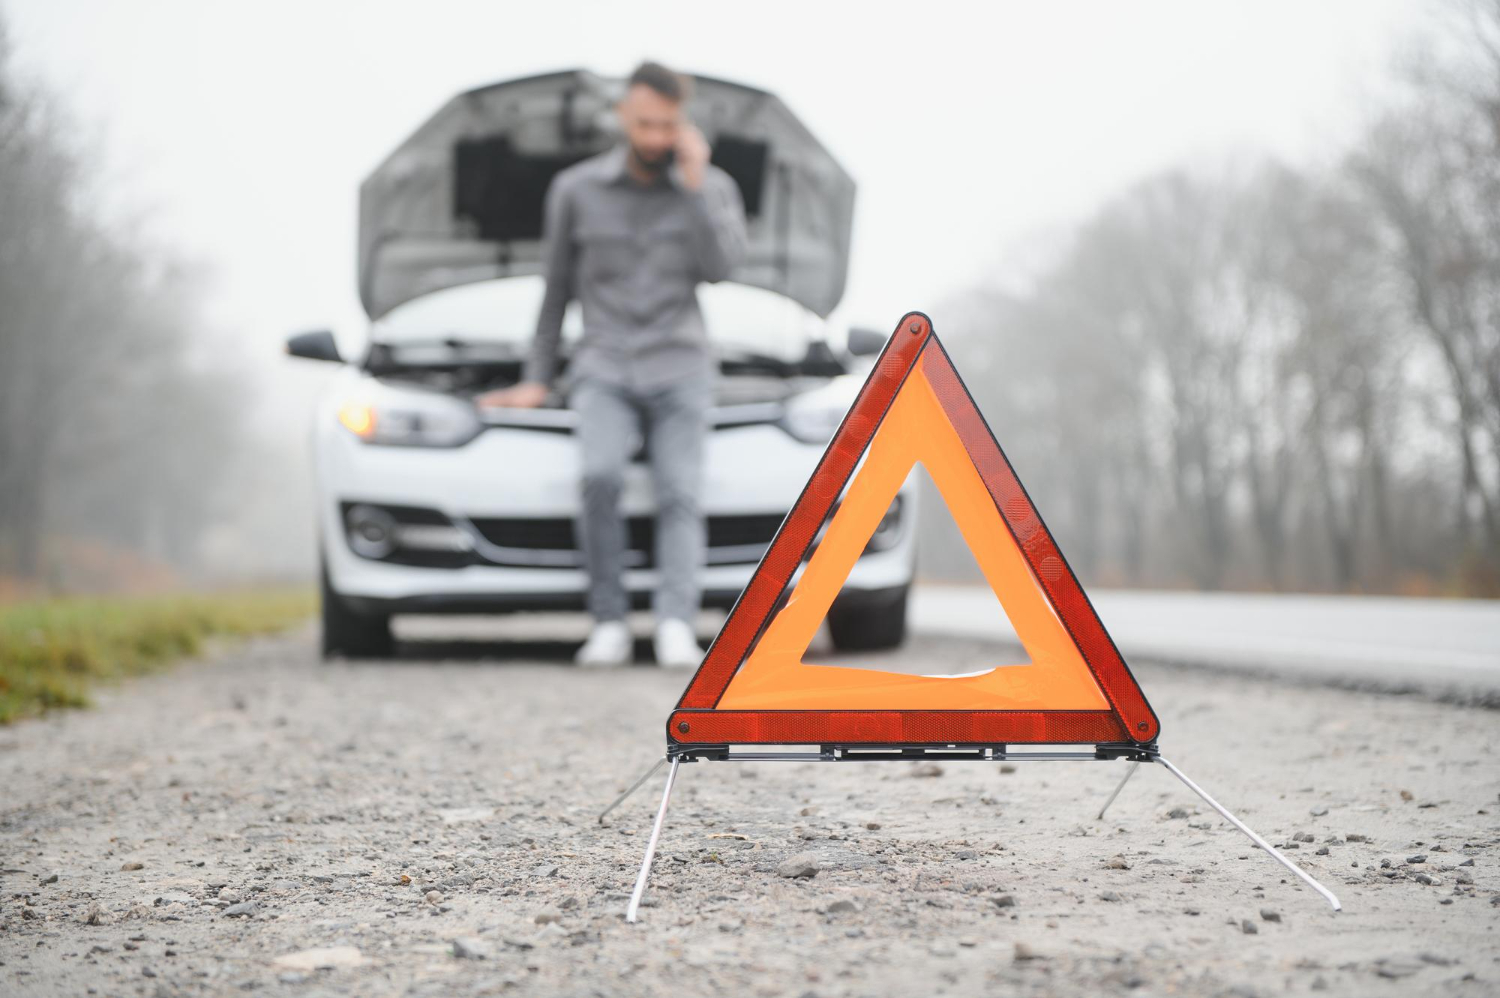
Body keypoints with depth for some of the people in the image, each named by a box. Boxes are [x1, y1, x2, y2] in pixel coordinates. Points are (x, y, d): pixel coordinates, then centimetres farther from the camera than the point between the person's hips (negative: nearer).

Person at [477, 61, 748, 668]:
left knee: (679, 497, -17)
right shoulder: (575, 189, 8)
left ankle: (675, 629, -27)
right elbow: (556, 290, 16)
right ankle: (608, 626, -22)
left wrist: (693, 184, -11)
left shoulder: (713, 188, 8)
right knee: (600, 477, -26)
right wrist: (537, 380, 16)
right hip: (604, 369, -1)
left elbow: (719, 267, -10)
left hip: (679, 371, 1)